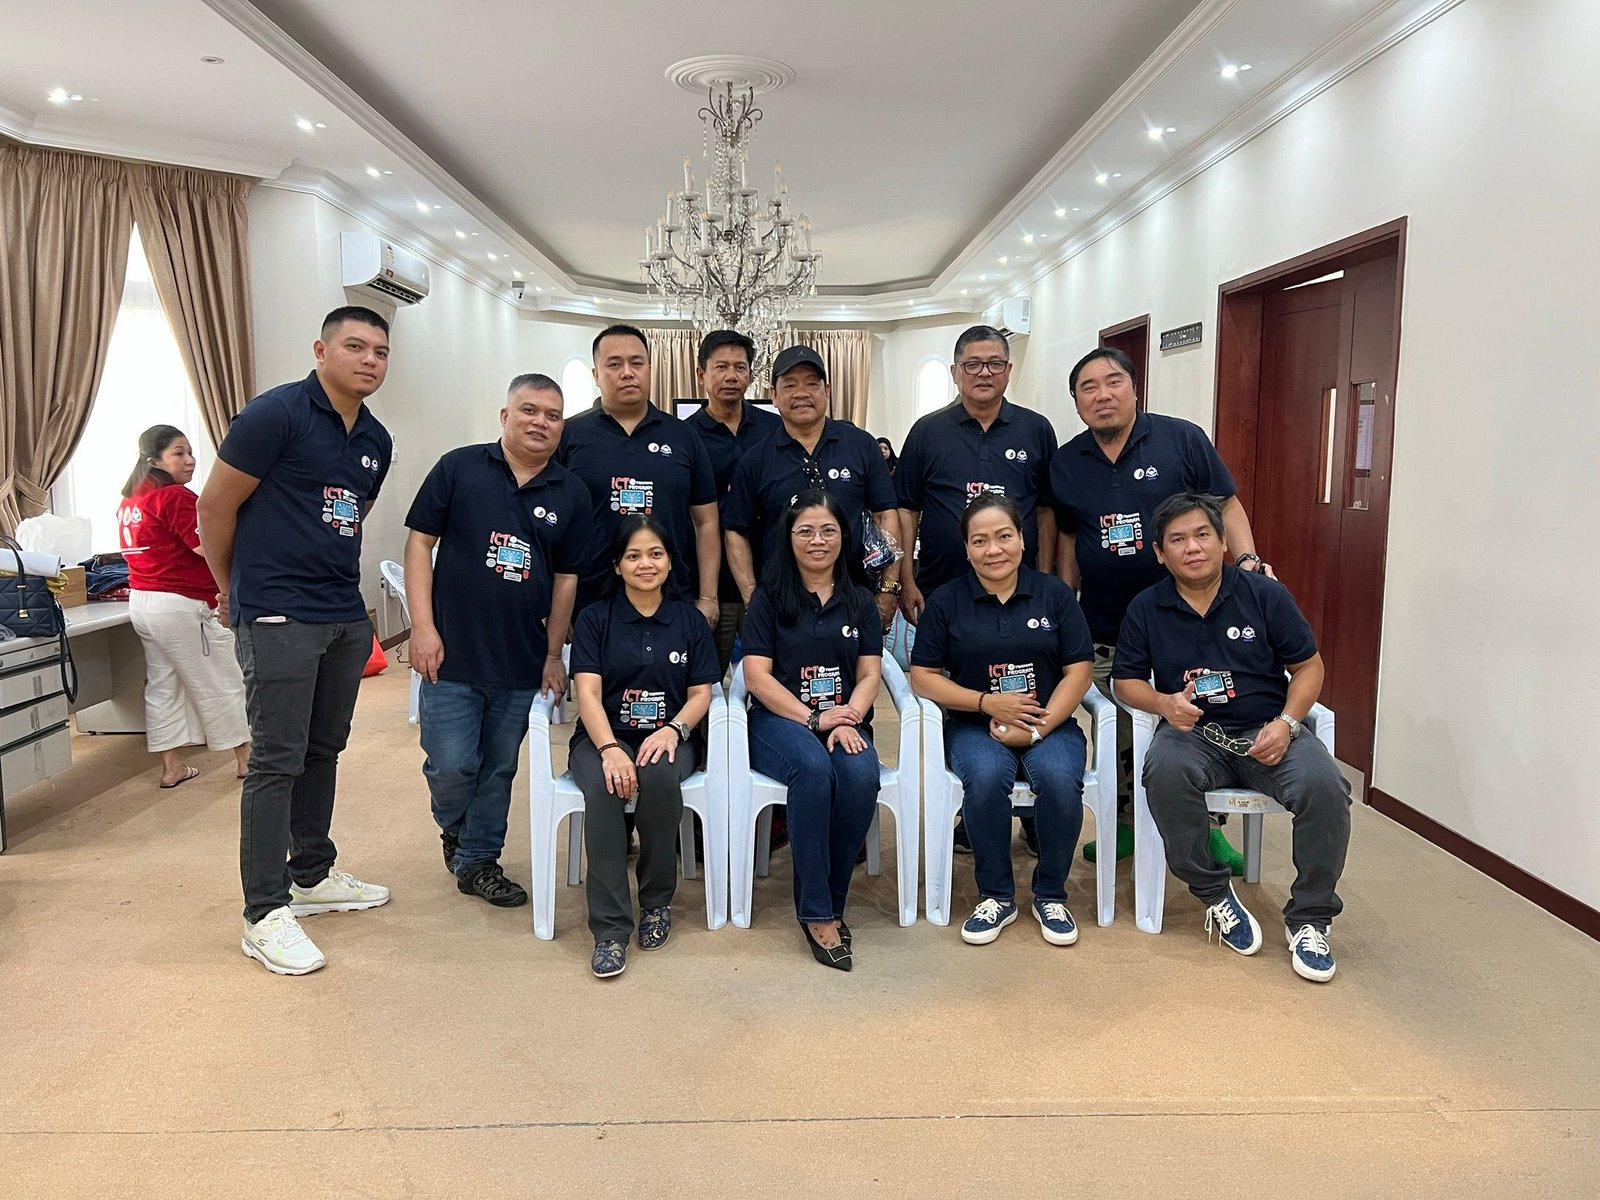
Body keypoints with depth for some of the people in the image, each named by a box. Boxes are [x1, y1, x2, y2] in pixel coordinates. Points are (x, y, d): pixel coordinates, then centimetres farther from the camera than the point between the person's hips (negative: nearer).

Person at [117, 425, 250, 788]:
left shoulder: (128, 501, 12)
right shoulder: (176, 497, -17)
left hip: (141, 601, 9)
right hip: (182, 605, -9)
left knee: (162, 684, 12)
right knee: (220, 684, 2)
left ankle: (172, 767, 17)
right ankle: (245, 758, 10)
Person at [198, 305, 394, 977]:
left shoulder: (377, 442, 11)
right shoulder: (276, 414, -12)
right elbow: (216, 506, -7)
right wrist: (232, 589, 5)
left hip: (346, 617, 8)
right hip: (277, 617, -7)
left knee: (324, 748, 16)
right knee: (277, 760, -4)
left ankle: (313, 875, 32)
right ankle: (266, 914, 4)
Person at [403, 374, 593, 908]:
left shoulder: (571, 494, 3)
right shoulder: (459, 467, -3)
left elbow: (566, 578, 7)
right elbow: (420, 541, -2)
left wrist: (554, 655, 6)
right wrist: (423, 627, -9)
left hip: (522, 662, 3)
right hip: (452, 653, -2)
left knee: (499, 768, 12)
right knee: (451, 765, 0)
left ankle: (477, 861, 28)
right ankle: (453, 827, 31)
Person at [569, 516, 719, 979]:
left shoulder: (690, 621, 11)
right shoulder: (595, 619, 5)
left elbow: (702, 693, 5)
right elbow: (588, 693, -6)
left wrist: (673, 729, -18)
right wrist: (609, 749, -24)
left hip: (667, 737, 1)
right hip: (603, 736, -1)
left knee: (659, 777, -35)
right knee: (603, 787, -35)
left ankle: (658, 901, -13)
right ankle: (610, 927, -29)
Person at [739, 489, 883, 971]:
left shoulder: (859, 600, 14)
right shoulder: (768, 598, 5)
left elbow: (870, 674, 7)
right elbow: (757, 675, -3)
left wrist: (847, 721, -14)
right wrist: (813, 720, -14)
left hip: (844, 721, 2)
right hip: (779, 720, -2)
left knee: (861, 776, -31)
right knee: (814, 768, -35)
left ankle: (831, 901, -13)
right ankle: (817, 914, -26)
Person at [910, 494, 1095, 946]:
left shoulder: (1054, 593, 6)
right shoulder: (946, 600, 4)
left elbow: (1080, 669, 1)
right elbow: (923, 676, 1)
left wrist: (1038, 727, -12)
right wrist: (987, 702, -12)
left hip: (1050, 723, 1)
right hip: (974, 725, 0)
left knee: (1060, 779, -31)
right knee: (986, 776, -33)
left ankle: (1050, 895, -5)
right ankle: (996, 896, -10)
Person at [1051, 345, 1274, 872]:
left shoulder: (1183, 439, -4)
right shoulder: (1065, 463, 6)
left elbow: (1225, 506, -1)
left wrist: (1248, 561, -16)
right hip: (1105, 626, 3)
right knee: (1117, 738, 12)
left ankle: (1206, 827, 22)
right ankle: (1124, 824, 28)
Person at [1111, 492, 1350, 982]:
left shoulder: (1265, 594, 2)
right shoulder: (1146, 609, 4)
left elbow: (1308, 666, 6)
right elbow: (1126, 681, 9)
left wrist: (1287, 723, -10)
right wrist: (1165, 703, -13)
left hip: (1267, 732, 0)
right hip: (1193, 734, 0)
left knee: (1324, 785, -29)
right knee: (1165, 771, -35)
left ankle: (1308, 920, -7)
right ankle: (1215, 895, -13)